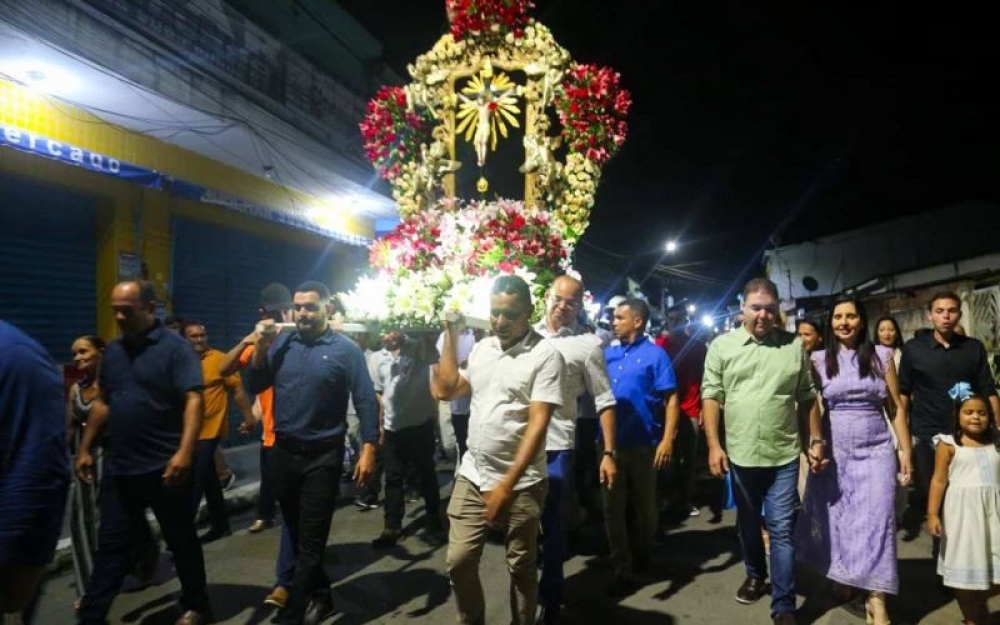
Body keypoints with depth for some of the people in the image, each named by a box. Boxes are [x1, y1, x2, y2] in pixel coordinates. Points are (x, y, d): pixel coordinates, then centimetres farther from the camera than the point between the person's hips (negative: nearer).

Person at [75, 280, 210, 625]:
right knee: (112, 545, 12)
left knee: (181, 541, 10)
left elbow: (193, 400, -19)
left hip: (165, 467, -5)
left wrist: (184, 452, -29)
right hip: (121, 468, 5)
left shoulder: (176, 347, -11)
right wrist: (85, 448, 15)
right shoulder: (113, 350, 10)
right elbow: (102, 402, 18)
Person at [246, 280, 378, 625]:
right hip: (283, 452, 5)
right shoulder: (281, 344, 3)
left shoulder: (345, 349, -8)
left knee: (310, 540, 3)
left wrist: (368, 449, -14)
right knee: (297, 535, 17)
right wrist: (260, 348, -10)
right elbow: (254, 386, 4)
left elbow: (365, 401, -8)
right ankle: (319, 596, 36)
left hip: (323, 456, -4)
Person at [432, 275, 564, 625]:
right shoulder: (482, 348, 7)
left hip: (520, 483, -5)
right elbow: (445, 390, 9)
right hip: (472, 475, 5)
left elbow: (538, 424, -17)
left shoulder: (545, 355, -13)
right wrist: (450, 334, 8)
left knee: (521, 567, 11)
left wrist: (507, 484, -21)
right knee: (458, 561, 7)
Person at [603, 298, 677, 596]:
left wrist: (667, 441, -18)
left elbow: (671, 400, -10)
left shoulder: (655, 355, -8)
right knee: (612, 507, 5)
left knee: (644, 504, 15)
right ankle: (622, 570, 14)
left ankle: (641, 554, 39)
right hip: (611, 443, 4)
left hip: (643, 444, -4)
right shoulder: (607, 354, 6)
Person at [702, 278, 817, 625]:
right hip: (740, 453, 1)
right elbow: (711, 397, -2)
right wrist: (714, 445, -7)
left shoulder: (794, 346, 1)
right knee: (748, 523, 19)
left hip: (784, 454, -1)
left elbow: (807, 398, 7)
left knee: (782, 529, 2)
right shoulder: (722, 345, -2)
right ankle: (755, 574, 42)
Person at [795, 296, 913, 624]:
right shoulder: (819, 359, 2)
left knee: (876, 519, -3)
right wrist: (813, 444, -10)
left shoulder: (882, 355, 2)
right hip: (834, 451, 1)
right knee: (835, 519, 8)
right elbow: (812, 408, 0)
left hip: (876, 450, 0)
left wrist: (906, 450, 2)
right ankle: (841, 580, 28)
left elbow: (896, 407, 4)